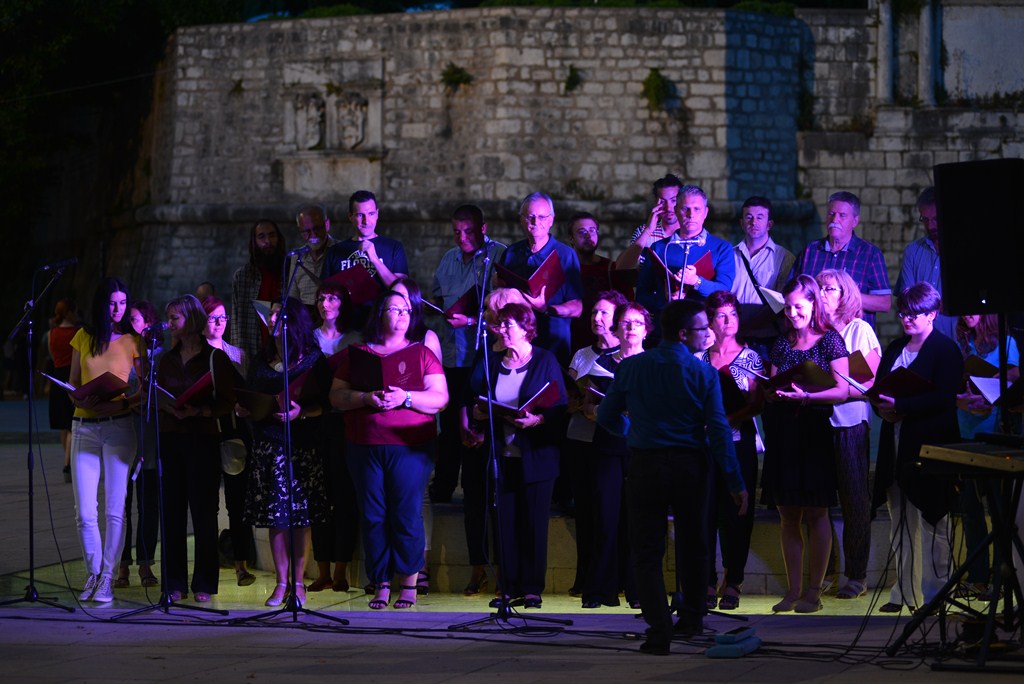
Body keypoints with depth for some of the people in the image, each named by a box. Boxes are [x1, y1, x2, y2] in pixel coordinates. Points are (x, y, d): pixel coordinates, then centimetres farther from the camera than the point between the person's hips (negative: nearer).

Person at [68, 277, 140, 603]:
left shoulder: (133, 341, 3)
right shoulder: (84, 337, 10)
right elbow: (72, 384, 13)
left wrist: (122, 404, -17)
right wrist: (81, 401, -8)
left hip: (118, 426, -2)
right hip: (84, 426, 2)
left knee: (114, 509, -5)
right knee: (84, 511, -2)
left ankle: (108, 576, 2)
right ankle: (93, 573, 13)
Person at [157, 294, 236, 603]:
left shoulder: (215, 357, -1)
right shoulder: (167, 359, 14)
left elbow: (227, 402, -6)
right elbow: (157, 397, 14)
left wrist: (198, 411, -20)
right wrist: (171, 409, -7)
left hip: (203, 438, -4)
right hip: (170, 438, 4)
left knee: (203, 511, -2)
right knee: (172, 511, 2)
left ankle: (204, 583, 4)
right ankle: (174, 583, 7)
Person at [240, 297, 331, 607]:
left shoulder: (313, 359, 0)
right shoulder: (262, 360, 16)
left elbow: (325, 403, -5)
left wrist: (301, 412, -21)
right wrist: (242, 410, -1)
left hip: (302, 444, -4)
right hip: (267, 442, 4)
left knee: (300, 515, -2)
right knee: (274, 514, 2)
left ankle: (298, 582, 4)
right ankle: (281, 582, 7)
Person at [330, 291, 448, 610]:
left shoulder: (422, 354, 9)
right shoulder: (355, 354, 13)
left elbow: (440, 398, 1)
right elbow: (336, 397, 7)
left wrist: (405, 398, -15)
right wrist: (367, 398, -12)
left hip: (410, 446, -1)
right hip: (365, 448, 1)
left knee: (407, 515, -6)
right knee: (373, 516, -1)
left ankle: (409, 583, 2)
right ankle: (380, 584, 4)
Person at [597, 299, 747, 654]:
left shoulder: (631, 368, -1)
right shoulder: (703, 372, -7)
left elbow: (607, 418, 6)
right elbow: (718, 431, -10)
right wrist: (736, 482, -5)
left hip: (645, 465, 0)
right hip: (690, 466, 0)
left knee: (647, 551, 2)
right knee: (693, 545, 19)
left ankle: (659, 631, -10)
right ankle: (692, 619, 32)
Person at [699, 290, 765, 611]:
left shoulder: (750, 358, 5)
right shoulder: (699, 358, 10)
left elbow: (756, 404, -3)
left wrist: (727, 419, -16)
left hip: (739, 442, -1)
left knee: (735, 514, -1)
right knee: (704, 512, -2)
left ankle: (732, 584, 4)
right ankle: (707, 583, 2)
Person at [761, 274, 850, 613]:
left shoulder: (830, 341, -1)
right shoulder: (782, 344, 14)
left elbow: (842, 391, -8)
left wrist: (805, 396, -20)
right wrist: (771, 394, -6)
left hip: (815, 432, -5)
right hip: (783, 432, 5)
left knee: (816, 513, -2)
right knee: (788, 516, 4)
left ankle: (813, 590, 1)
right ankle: (793, 589, 7)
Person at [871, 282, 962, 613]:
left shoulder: (946, 350, -5)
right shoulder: (894, 349, 17)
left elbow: (943, 398, -16)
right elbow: (878, 389, 15)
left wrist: (900, 406, -22)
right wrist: (882, 408, -7)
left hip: (930, 446, -7)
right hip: (896, 446, 7)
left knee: (931, 524, -4)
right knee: (900, 525, 9)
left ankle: (933, 593, -1)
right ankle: (904, 591, 14)